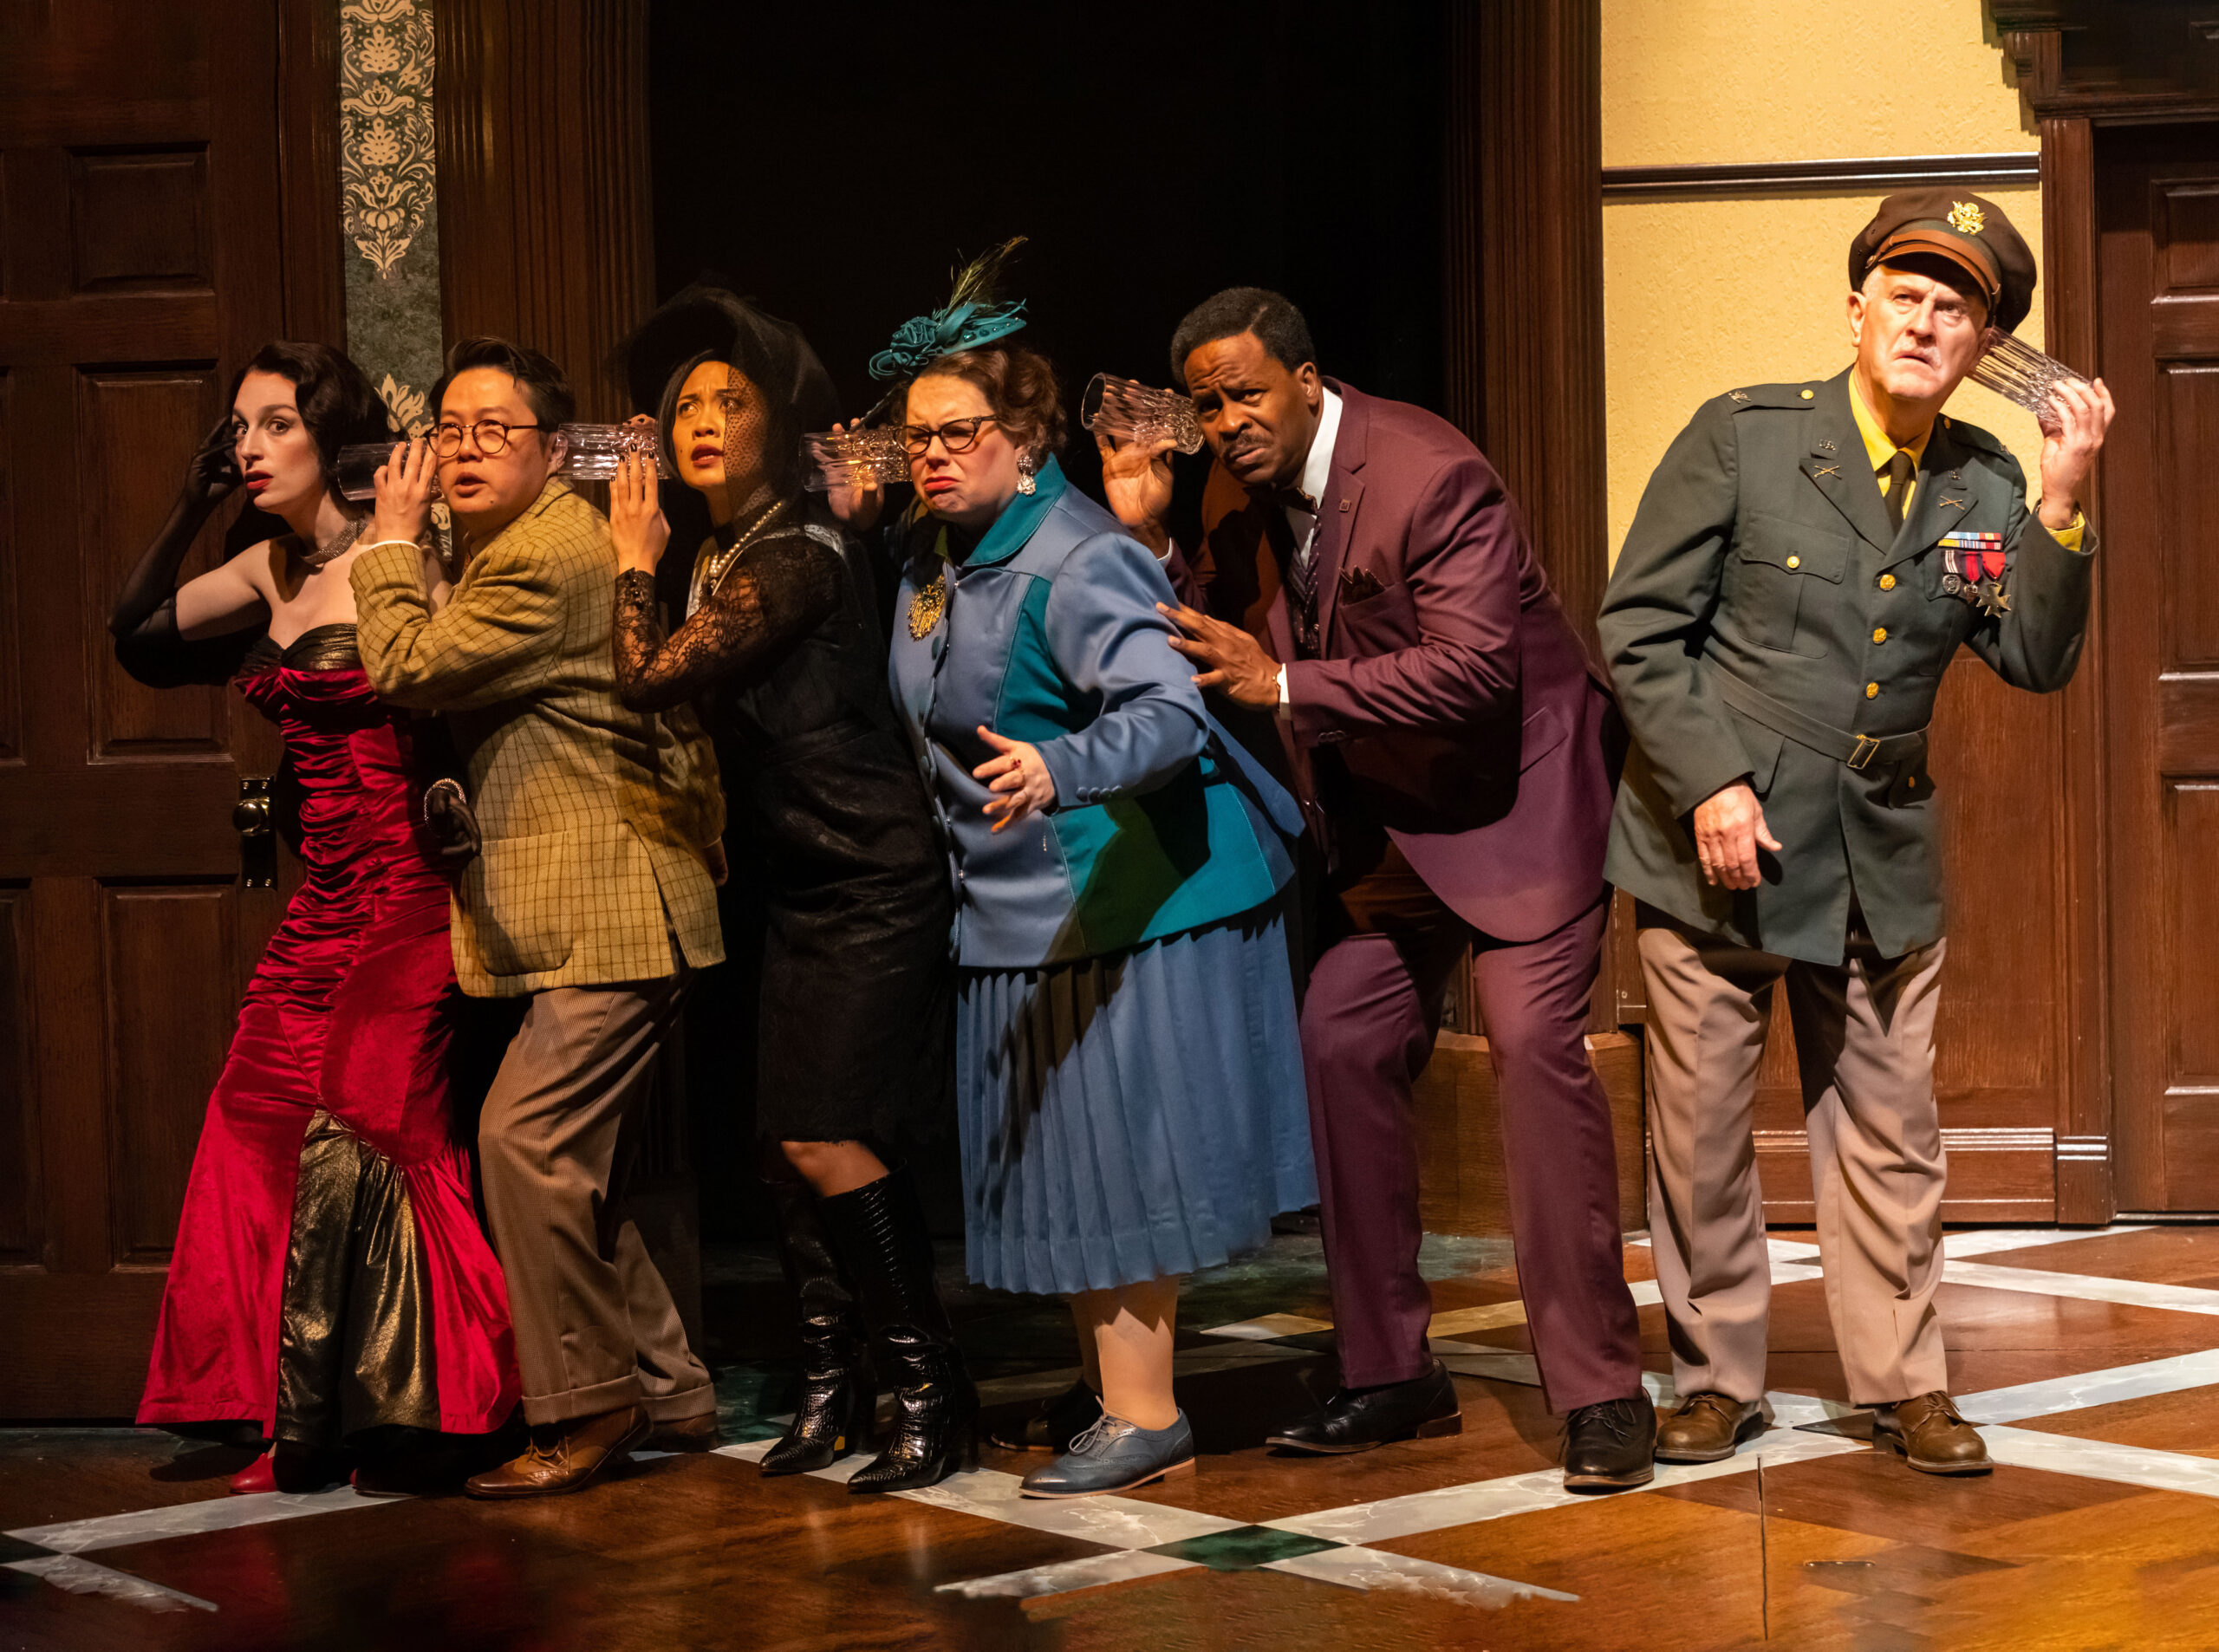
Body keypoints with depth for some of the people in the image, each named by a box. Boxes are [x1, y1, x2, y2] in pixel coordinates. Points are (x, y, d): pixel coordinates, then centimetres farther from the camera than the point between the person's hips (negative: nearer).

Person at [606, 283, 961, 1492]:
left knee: (829, 1140, -12)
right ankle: (831, 1382, 19)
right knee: (787, 1142, 8)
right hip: (801, 891, 9)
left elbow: (648, 678, -21)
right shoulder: (724, 559, 11)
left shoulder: (794, 561, -18)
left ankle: (926, 1389, -2)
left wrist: (634, 563, -6)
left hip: (874, 885, -9)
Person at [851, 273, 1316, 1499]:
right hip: (1016, 909, 9)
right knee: (1052, 1151, 14)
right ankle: (1106, 1381, 27)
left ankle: (1145, 1417, 2)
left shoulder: (1077, 562, -19)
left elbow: (1168, 713, -31)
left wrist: (1056, 771, -47)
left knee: (1112, 1147, -6)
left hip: (1124, 897, -9)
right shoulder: (928, 554, 10)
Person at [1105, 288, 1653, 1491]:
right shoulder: (1240, 492, 1)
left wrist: (1286, 686, -29)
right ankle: (1390, 1376, 14)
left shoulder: (1430, 476, -23)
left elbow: (1475, 669, -30)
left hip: (1513, 794, -8)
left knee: (1534, 1045, -18)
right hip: (1386, 818, 8)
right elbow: (1219, 643, 10)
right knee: (1339, 1045, 3)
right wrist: (1149, 540, -6)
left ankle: (1598, 1392, -13)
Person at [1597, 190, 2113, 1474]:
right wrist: (1711, 782, -16)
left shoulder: (1984, 484, 3)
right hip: (1719, 841, -3)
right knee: (1703, 1131, 6)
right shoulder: (1743, 437, -8)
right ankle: (1719, 1379, 21)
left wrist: (2062, 503, -17)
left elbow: (2037, 660, -5)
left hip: (1883, 859, 3)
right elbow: (1641, 623, -8)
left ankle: (1903, 1382, 21)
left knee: (1889, 1131, 9)